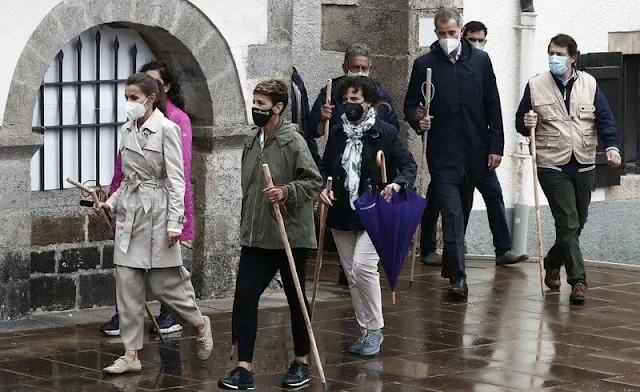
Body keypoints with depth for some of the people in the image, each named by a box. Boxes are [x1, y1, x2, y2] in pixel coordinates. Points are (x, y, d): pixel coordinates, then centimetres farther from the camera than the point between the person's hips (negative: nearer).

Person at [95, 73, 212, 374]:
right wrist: (111, 203, 4)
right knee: (127, 284, 2)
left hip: (156, 211, -6)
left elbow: (176, 180, -12)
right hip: (129, 212, 6)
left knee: (163, 283, 1)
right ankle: (131, 354, 5)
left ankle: (200, 324, 27)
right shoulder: (127, 131, 10)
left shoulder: (166, 129, -10)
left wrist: (174, 222, -16)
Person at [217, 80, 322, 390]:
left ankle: (301, 362, 24)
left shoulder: (293, 141, -11)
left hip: (291, 235, -6)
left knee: (296, 299, 8)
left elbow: (313, 181, -13)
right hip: (256, 236, 6)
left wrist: (286, 192, -27)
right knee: (244, 297, -4)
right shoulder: (252, 141, 10)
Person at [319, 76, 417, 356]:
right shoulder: (337, 133, 9)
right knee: (352, 276, 8)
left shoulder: (385, 132, -5)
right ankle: (366, 332, 18)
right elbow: (325, 167, 18)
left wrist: (397, 184, -23)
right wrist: (323, 188, -3)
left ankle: (375, 329, -8)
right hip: (342, 215, 6)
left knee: (362, 266, -20)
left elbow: (409, 165, -3)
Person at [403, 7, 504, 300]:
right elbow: (410, 104, 6)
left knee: (462, 213, 13)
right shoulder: (424, 64, 1)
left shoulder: (480, 61, 6)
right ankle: (457, 276, -11)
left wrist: (496, 146, 3)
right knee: (452, 214, -10)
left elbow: (492, 106, 8)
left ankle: (450, 266, 28)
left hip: (474, 152, 3)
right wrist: (417, 120, -17)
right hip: (442, 154, -3)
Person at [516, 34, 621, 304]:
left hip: (584, 166, 3)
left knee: (577, 223, 13)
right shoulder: (535, 86, 1)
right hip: (552, 167, -3)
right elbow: (520, 122, 7)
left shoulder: (589, 84, 5)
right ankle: (577, 280, -9)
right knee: (568, 223, -11)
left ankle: (552, 262, 37)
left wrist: (611, 146, -16)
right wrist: (526, 124, -16)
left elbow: (605, 118, 1)